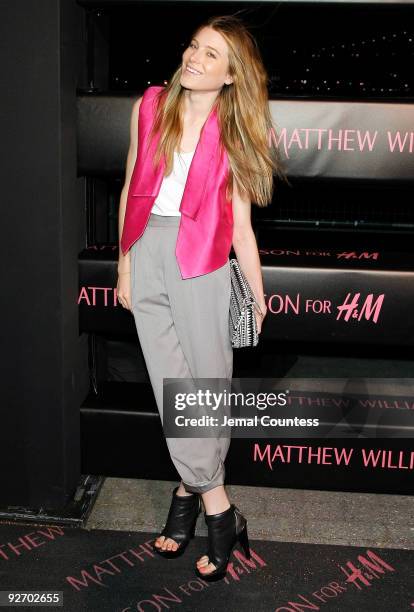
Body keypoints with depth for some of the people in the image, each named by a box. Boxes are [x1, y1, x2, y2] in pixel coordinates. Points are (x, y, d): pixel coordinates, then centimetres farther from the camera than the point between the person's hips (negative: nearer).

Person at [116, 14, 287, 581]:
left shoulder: (232, 134, 0)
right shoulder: (150, 106, 6)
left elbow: (241, 226, 2)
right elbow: (131, 187, 11)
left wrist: (258, 297, 3)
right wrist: (125, 264, 11)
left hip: (201, 263, -2)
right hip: (147, 253, 2)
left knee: (208, 380, 2)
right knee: (172, 384, 3)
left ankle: (190, 487, 21)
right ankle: (220, 511, 15)